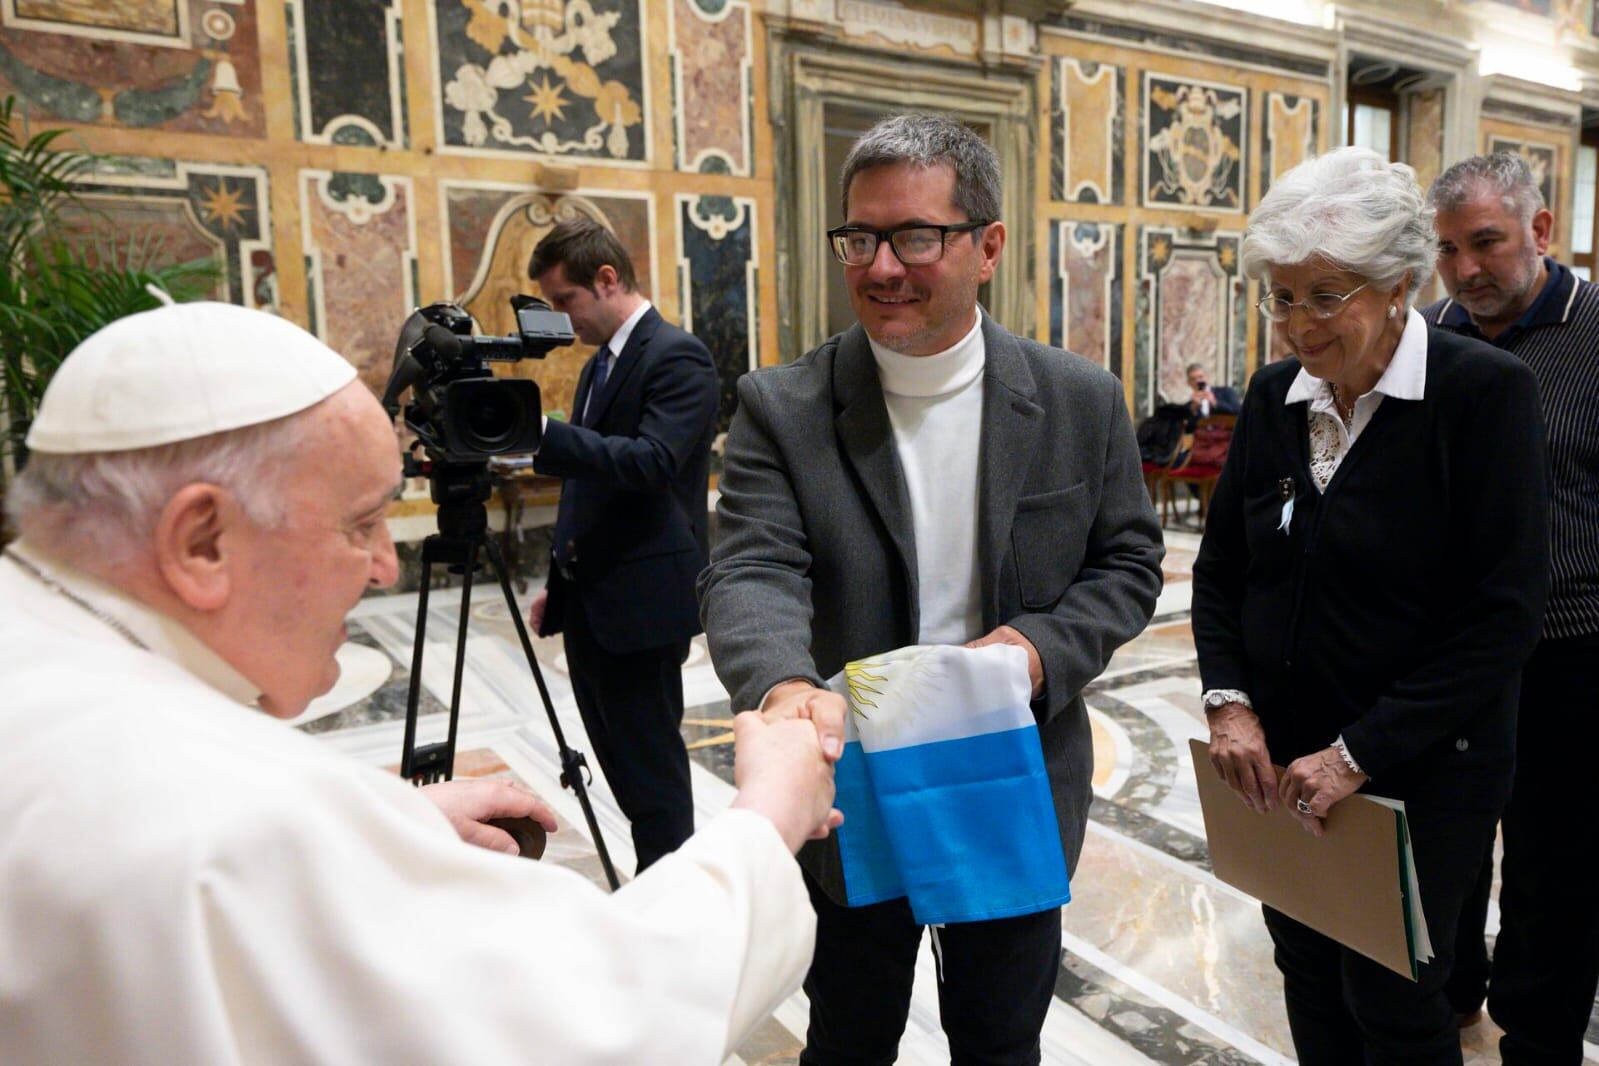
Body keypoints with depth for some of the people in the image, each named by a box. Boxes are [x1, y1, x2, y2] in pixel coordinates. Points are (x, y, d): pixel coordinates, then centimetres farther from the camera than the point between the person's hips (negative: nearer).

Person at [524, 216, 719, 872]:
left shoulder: (676, 356, -12)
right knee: (619, 762, 16)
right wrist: (561, 580, 22)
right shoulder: (602, 363, 17)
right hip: (590, 603, 10)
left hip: (643, 602, -9)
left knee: (649, 766, -1)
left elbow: (652, 461, -26)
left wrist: (541, 434, -32)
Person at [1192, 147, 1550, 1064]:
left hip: (1422, 772, -4)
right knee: (1310, 983, 17)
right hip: (1279, 763, 5)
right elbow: (1221, 567, 7)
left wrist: (1364, 752, -19)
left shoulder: (1487, 392, -12)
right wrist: (1229, 701, -7)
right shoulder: (1275, 395, 3)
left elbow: (1507, 611, -17)